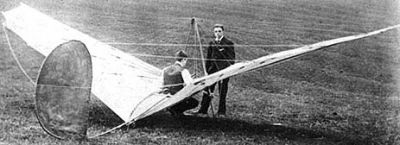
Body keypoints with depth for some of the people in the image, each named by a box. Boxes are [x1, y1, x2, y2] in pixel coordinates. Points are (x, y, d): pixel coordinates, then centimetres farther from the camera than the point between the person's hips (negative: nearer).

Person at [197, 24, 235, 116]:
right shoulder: (211, 44, 11)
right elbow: (208, 58, 15)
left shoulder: (228, 43, -3)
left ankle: (221, 111, 13)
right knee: (207, 90, 2)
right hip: (213, 69, 4)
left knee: (222, 92, 2)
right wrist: (207, 70, 10)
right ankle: (203, 110, 8)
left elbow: (232, 58, -3)